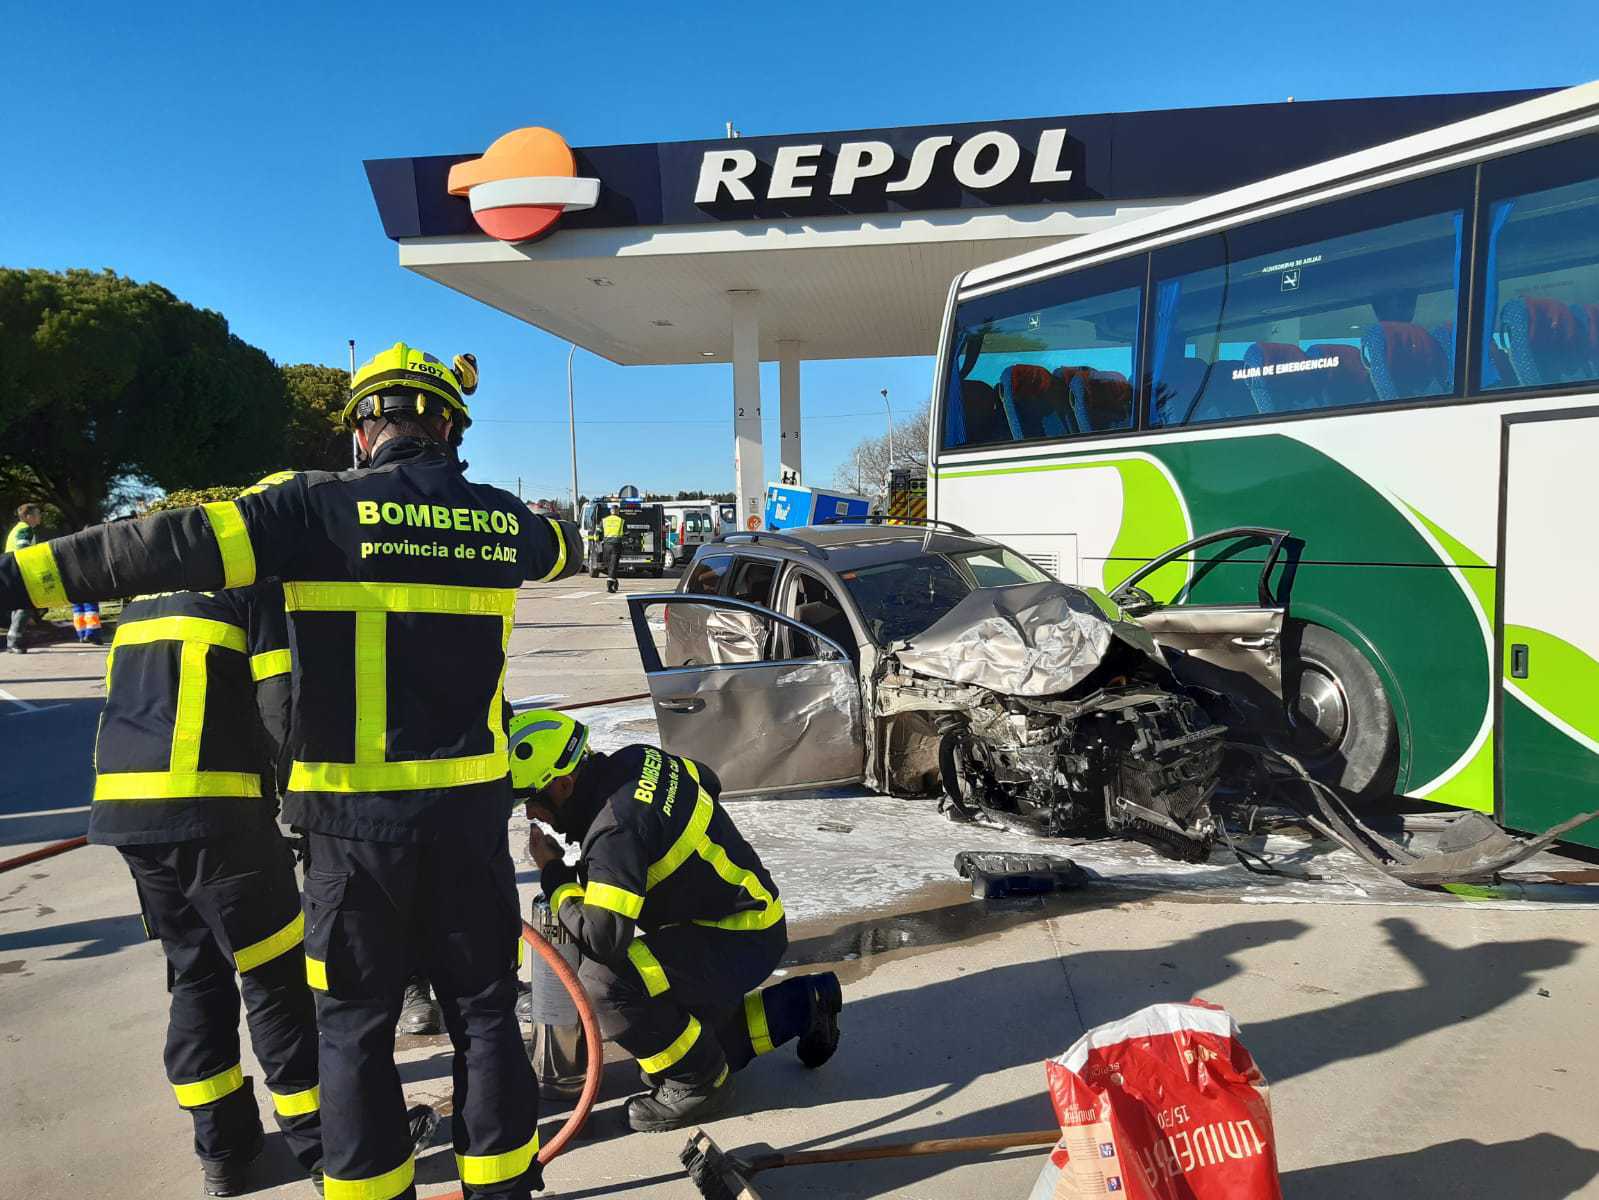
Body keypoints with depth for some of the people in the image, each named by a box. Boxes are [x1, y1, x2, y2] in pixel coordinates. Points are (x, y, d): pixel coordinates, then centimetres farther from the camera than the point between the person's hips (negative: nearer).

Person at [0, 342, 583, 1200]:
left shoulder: (320, 507, -7)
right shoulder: (501, 518, 4)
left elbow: (178, 546, -17)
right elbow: (565, 548, 27)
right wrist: (562, 531, 50)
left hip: (357, 813, -2)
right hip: (469, 808, 3)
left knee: (355, 1020, 14)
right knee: (482, 1007, 16)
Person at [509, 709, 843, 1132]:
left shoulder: (614, 831, -30)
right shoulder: (635, 759, -2)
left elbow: (604, 938, -31)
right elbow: (707, 780, 18)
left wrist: (553, 875, -15)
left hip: (743, 939, -10)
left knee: (604, 981, -25)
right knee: (692, 1037, 21)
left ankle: (697, 1084, -6)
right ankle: (802, 1006, 33)